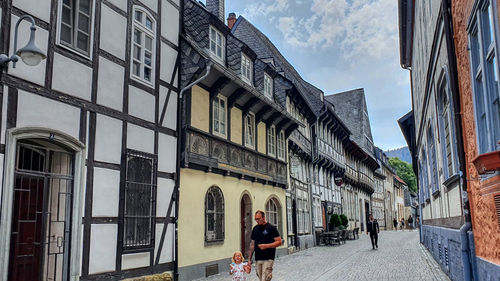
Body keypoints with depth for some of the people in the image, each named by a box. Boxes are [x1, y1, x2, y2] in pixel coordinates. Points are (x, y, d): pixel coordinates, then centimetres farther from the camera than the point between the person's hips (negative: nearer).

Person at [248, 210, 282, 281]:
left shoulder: (271, 228, -4)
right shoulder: (255, 229, 12)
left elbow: (279, 242, -7)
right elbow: (252, 244, 16)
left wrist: (266, 246, -19)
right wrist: (249, 259, 12)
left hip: (268, 259, -5)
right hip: (257, 259, 6)